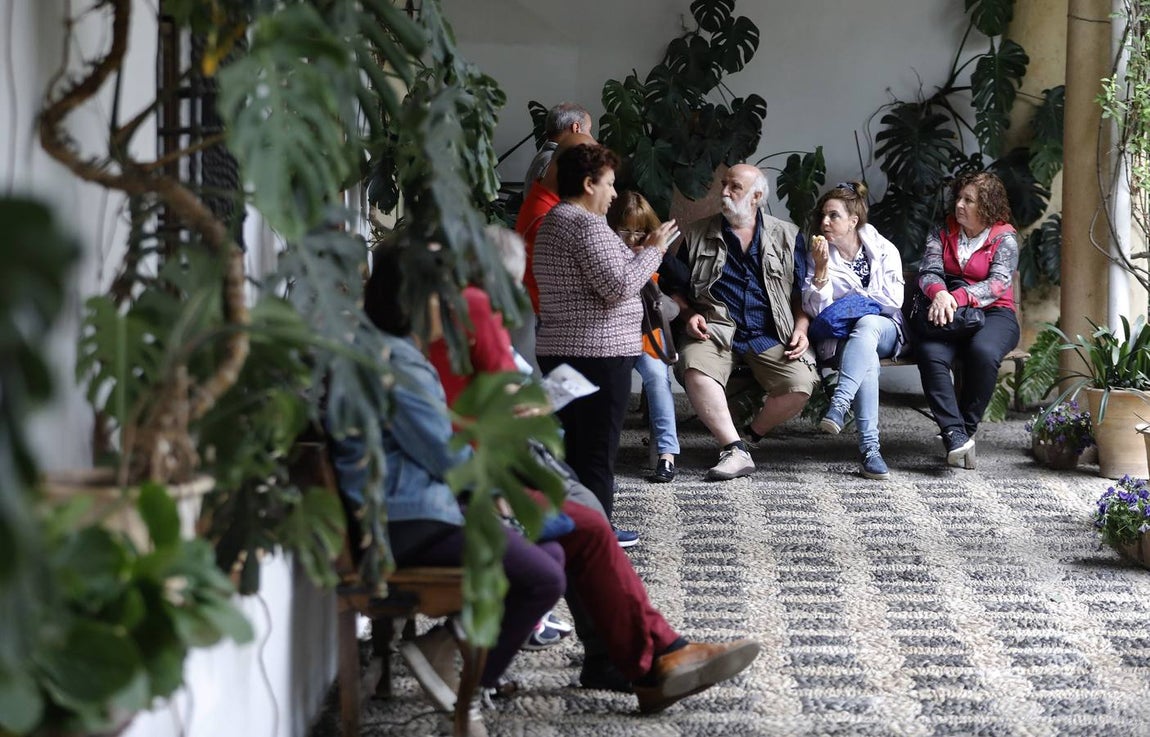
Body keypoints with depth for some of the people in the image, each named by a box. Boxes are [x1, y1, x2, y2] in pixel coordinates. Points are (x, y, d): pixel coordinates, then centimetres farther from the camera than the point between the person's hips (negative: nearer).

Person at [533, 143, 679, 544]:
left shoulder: (552, 223, 18)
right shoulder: (588, 225, -15)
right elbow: (619, 288, -19)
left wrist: (637, 253, 17)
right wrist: (653, 250, -7)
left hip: (559, 350, 10)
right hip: (599, 352, -10)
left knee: (574, 445, 14)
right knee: (597, 449, -5)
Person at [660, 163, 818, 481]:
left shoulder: (787, 237, 13)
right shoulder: (697, 235, 14)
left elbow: (802, 292, 13)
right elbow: (676, 287, 18)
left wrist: (801, 329, -2)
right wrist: (690, 314, 0)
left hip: (770, 335, 0)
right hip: (716, 328, 0)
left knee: (801, 383, -26)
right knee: (695, 370, -34)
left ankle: (752, 434, 2)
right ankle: (735, 451, -28)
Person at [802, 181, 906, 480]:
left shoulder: (884, 250, 2)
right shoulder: (817, 254, 4)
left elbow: (894, 301, -5)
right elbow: (815, 309, -6)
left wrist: (852, 297, -2)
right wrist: (821, 268, -19)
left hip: (884, 331, 1)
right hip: (839, 337, -1)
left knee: (867, 324, -39)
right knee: (866, 358, -38)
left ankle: (838, 406, -53)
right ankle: (869, 447, -50)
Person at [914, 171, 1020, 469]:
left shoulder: (1004, 238, 3)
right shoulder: (943, 234, 14)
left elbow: (999, 283, -12)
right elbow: (929, 272, 0)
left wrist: (958, 297, -29)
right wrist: (940, 294, -26)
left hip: (992, 313, -2)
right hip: (946, 312, 2)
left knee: (983, 352, -38)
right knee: (930, 353, -32)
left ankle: (967, 428, -21)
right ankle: (956, 434, -38)